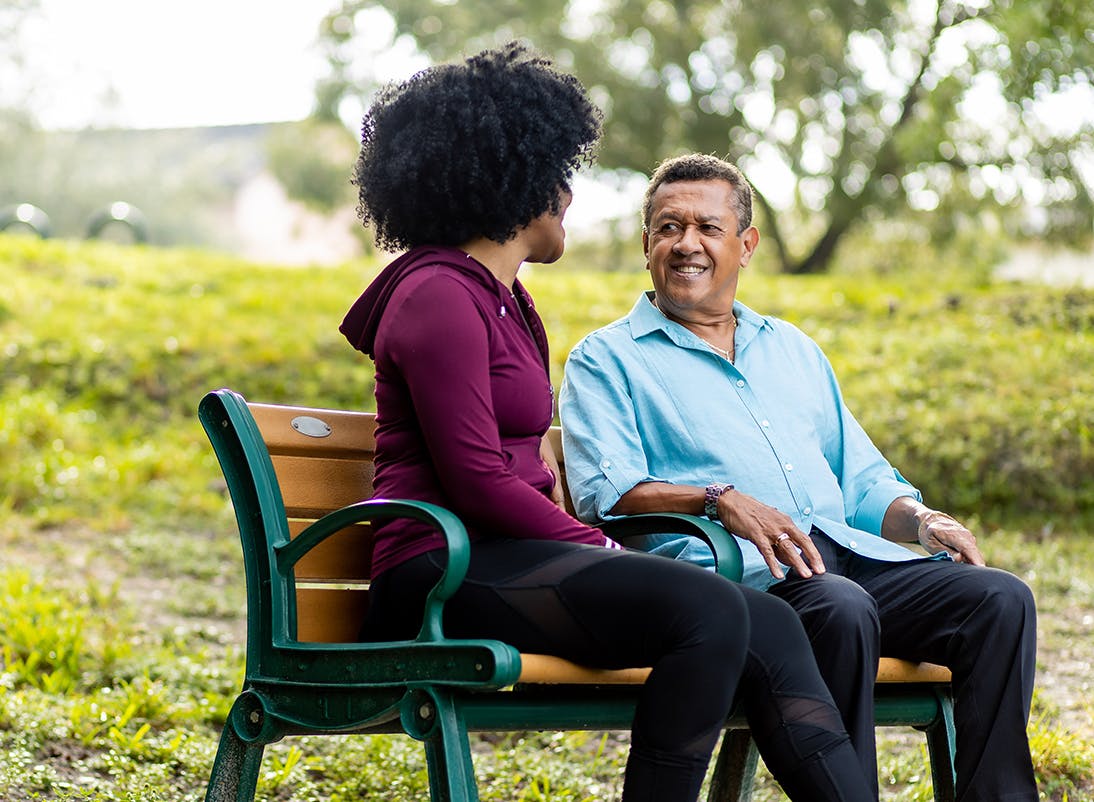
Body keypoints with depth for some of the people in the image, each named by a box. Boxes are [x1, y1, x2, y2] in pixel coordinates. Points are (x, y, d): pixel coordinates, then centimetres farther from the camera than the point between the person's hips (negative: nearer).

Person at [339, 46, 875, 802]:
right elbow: (476, 483, -15)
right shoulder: (440, 297, -9)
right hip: (447, 572, -10)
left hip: (510, 559, 10)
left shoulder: (506, 300, 23)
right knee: (709, 610, -28)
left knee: (771, 627, -7)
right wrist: (602, 550, -9)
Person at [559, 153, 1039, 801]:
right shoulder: (606, 360, 11)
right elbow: (606, 492, -6)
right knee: (843, 609, -38)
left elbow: (862, 479, 30)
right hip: (738, 571, -6)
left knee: (1002, 599, -19)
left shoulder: (793, 350, 30)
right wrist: (720, 500, -23)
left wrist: (921, 519, 6)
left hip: (850, 554, 6)